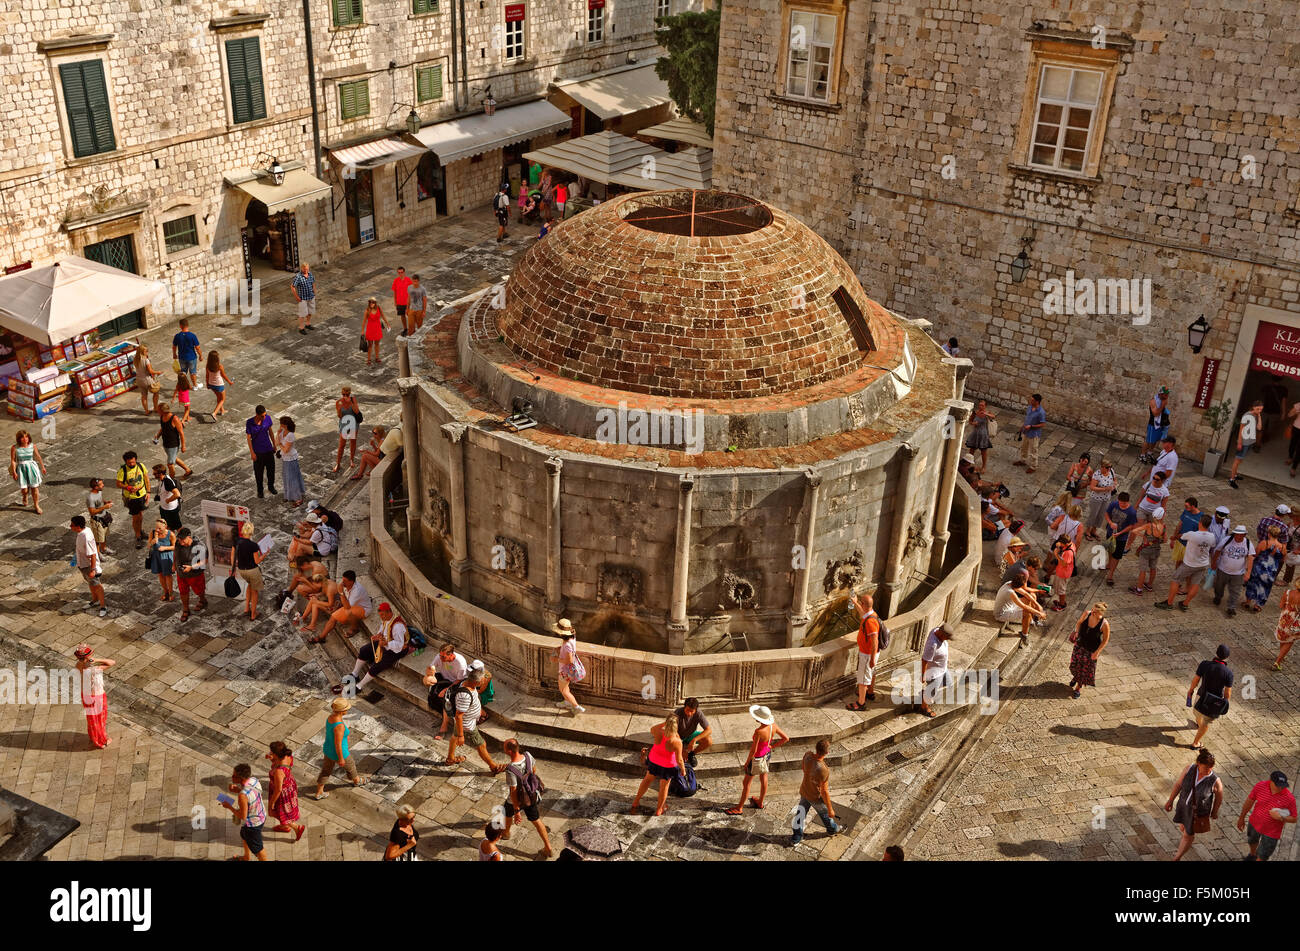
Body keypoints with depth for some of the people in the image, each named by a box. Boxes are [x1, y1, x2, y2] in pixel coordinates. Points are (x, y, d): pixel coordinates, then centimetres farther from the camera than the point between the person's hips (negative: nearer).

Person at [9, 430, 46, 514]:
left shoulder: (32, 446, -7)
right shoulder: (14, 448, -12)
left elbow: (38, 456, 5)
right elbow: (13, 460, -7)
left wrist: (42, 467, 13)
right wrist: (14, 472, -9)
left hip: (32, 467, 1)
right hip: (21, 469, -1)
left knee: (35, 487, 5)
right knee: (24, 489, 0)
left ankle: (36, 506, 22)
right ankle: (25, 497, 38)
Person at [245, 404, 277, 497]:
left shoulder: (267, 418, -13)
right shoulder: (249, 422, -21)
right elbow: (248, 438, -13)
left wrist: (274, 444, 10)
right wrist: (252, 453, -12)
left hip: (268, 448, 3)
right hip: (258, 451, -3)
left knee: (271, 468, 16)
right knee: (259, 471, 10)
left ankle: (271, 486, 40)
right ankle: (260, 490, 30)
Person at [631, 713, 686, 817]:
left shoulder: (658, 733, -30)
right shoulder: (676, 741, -36)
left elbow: (652, 729, -2)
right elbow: (679, 760, -22)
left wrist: (665, 723, -8)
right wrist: (683, 770, -4)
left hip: (654, 760, 3)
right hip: (668, 766, -3)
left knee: (648, 779, 30)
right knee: (664, 785, 24)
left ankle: (636, 802, 46)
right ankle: (659, 810, 45)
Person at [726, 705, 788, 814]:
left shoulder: (759, 732, -37)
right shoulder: (773, 725, -17)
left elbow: (753, 750, -28)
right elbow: (786, 738, -4)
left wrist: (747, 762, -11)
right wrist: (772, 746, 2)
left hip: (757, 759, -7)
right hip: (767, 755, 7)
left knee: (746, 782, 12)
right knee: (763, 779, 26)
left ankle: (739, 808, 27)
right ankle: (761, 802, 47)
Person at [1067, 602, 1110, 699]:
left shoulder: (1104, 624, -29)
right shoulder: (1086, 614, -19)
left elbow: (1105, 640, -15)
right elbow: (1079, 623, 4)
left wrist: (1097, 652, -15)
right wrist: (1076, 632, -9)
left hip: (1091, 650, -3)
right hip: (1079, 644, 3)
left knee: (1086, 668, 14)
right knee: (1075, 663, 19)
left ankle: (1079, 687, 39)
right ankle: (1075, 677, 54)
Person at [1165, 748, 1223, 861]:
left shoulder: (1215, 781, -29)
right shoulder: (1190, 769, -22)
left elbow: (1219, 796, -8)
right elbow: (1178, 784, -7)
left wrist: (1215, 811, 8)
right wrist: (1170, 800, 3)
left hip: (1198, 812, -4)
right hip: (1184, 805, 4)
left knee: (1187, 835, 12)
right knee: (1183, 827, 30)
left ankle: (1176, 858, 35)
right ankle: (1188, 842, 66)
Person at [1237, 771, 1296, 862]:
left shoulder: (1289, 798, -29)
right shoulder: (1260, 786, -23)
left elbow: (1294, 818, -13)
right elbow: (1249, 801, -5)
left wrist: (1281, 818, -34)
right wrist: (1241, 818, 6)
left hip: (1271, 833, -4)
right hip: (1254, 823, 4)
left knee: (1261, 857, 7)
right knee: (1252, 841, 33)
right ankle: (1252, 855, 66)